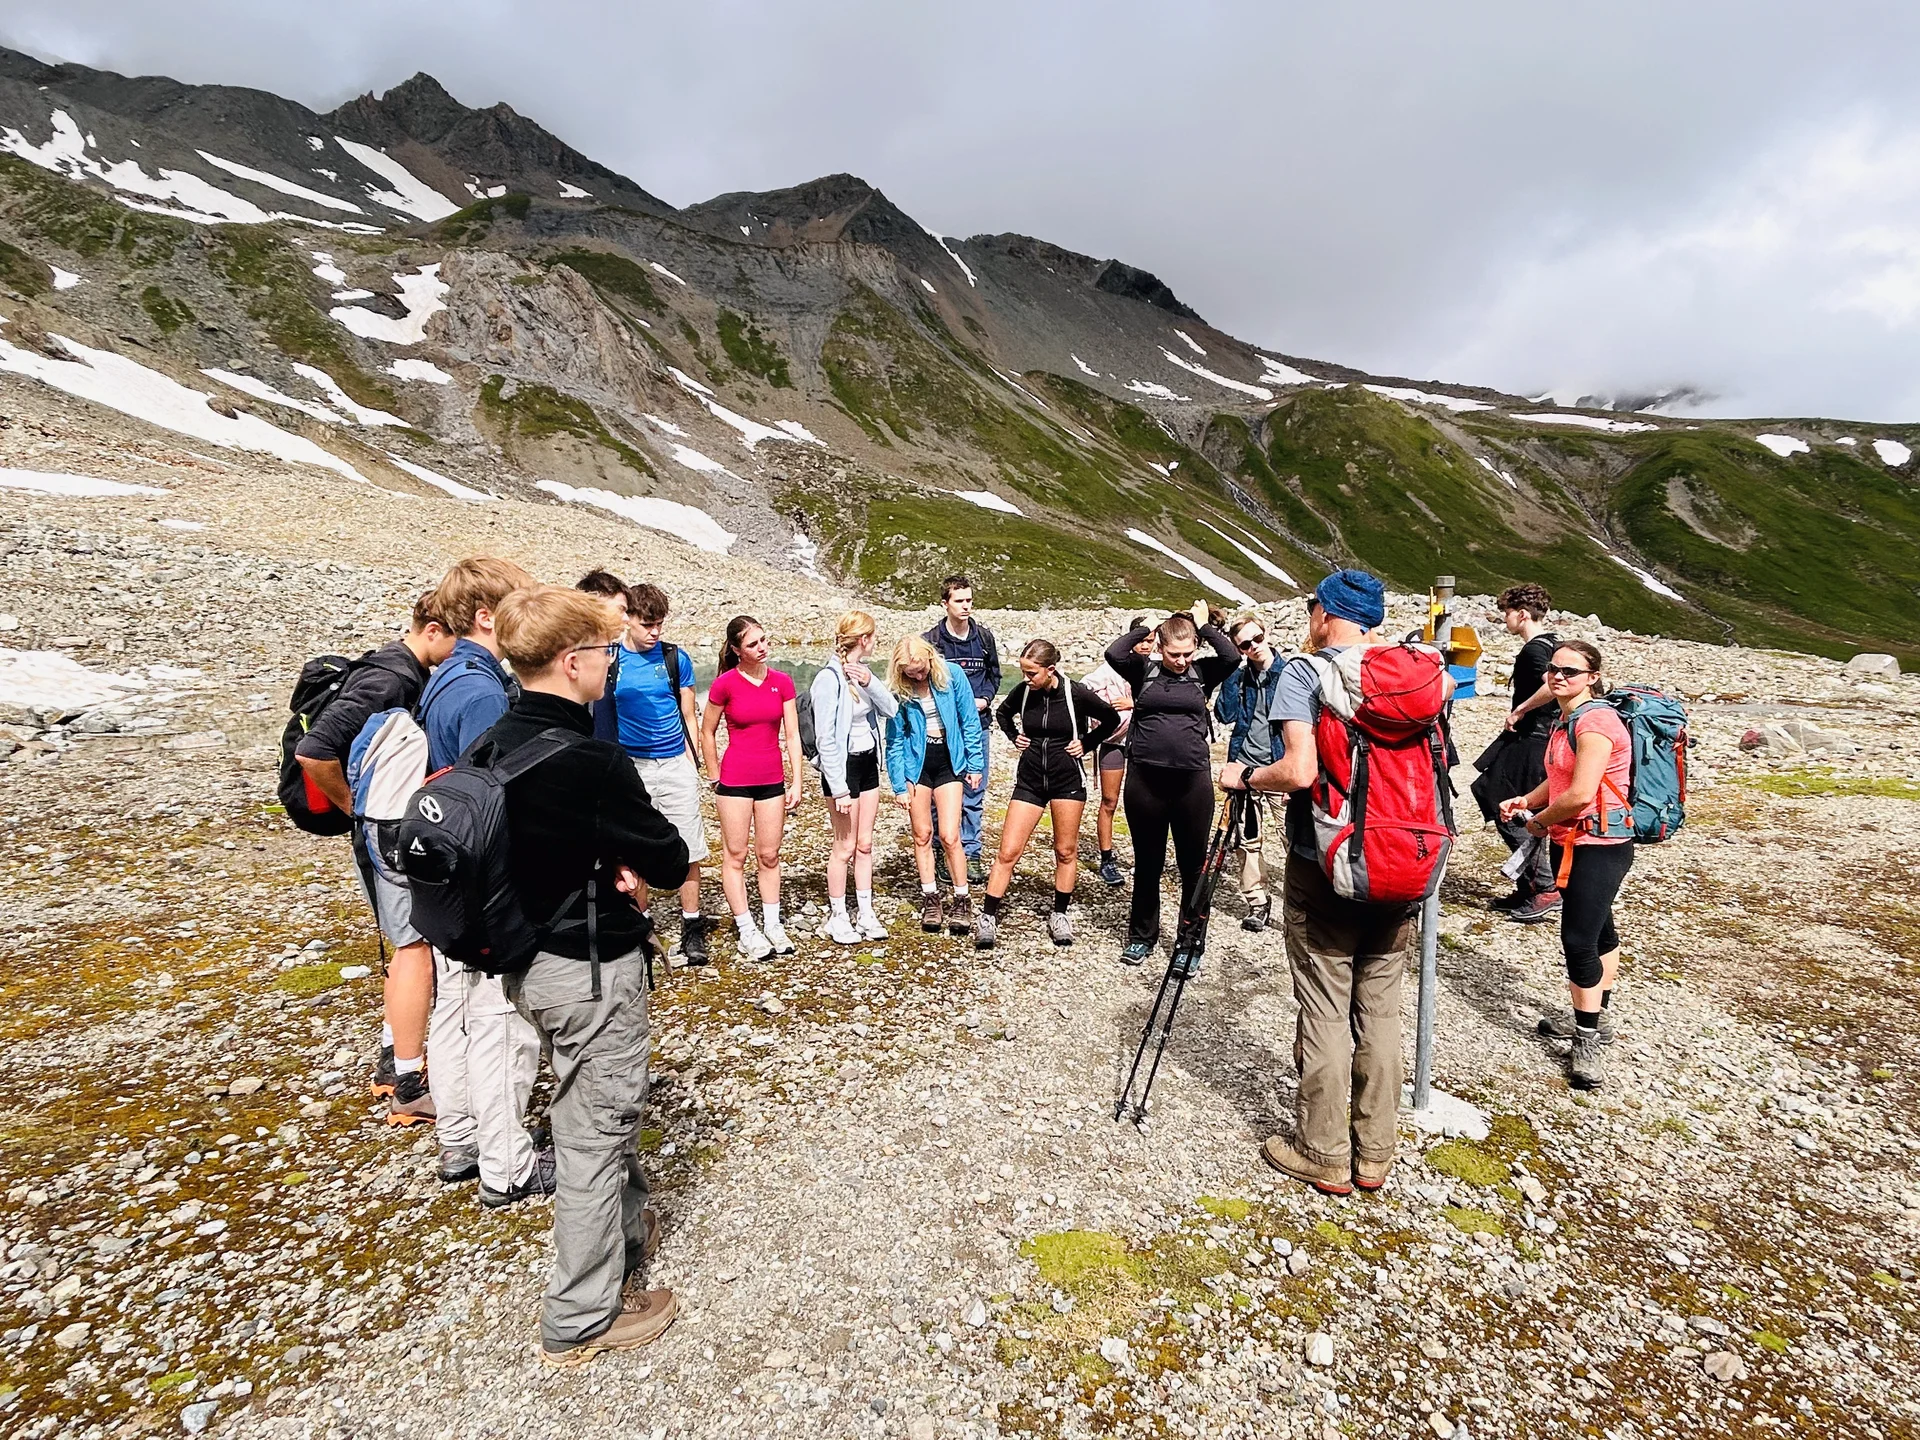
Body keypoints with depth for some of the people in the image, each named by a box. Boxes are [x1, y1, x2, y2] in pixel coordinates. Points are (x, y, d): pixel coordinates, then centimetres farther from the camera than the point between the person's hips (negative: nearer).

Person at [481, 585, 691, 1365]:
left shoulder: (497, 742, 0)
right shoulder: (592, 760, -27)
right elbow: (671, 862, -19)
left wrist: (610, 861, -6)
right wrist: (638, 860, 1)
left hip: (529, 956, 9)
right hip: (592, 968, -9)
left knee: (605, 1109, 27)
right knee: (593, 1134, 8)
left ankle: (628, 1230, 47)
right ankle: (583, 1319, 27)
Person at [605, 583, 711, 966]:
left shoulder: (676, 658, 1)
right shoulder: (608, 658, 0)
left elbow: (689, 718, 7)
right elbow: (599, 717, 6)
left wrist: (693, 763, 1)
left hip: (676, 764, 0)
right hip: (631, 766, 0)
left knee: (688, 850, 1)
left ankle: (692, 929, 12)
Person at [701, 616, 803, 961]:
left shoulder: (782, 682, -1)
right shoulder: (725, 684, -9)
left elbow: (792, 735, 0)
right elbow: (707, 732, 2)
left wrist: (796, 782, -3)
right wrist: (715, 778, 3)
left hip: (772, 780, 3)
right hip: (735, 780, -3)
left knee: (769, 855, 11)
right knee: (736, 856, 5)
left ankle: (772, 924, 23)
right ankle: (746, 930, 15)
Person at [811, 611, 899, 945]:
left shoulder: (863, 671, 3)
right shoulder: (830, 678, -19)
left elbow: (890, 709, 0)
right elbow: (825, 738, -20)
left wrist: (870, 684, -17)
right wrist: (838, 787, -20)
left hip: (868, 763, 7)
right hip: (843, 766, -7)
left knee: (865, 844, 14)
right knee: (845, 846, 3)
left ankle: (866, 914, 24)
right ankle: (837, 918, 19)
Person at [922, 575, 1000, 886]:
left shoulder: (984, 637, 6)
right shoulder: (930, 640, -5)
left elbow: (994, 674, 17)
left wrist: (984, 698, -2)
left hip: (976, 726, 3)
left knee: (974, 794, 7)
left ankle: (971, 854, 19)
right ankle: (944, 855, 17)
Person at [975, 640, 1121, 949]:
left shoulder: (1076, 694, -12)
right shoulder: (1022, 691, -4)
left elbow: (1112, 719, 3)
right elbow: (1002, 713, 18)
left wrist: (1086, 744, -3)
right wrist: (1015, 737, 4)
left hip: (1067, 779, -2)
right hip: (1029, 779, 2)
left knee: (1066, 851, 9)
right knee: (1008, 852, -2)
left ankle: (1060, 915, 25)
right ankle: (987, 917, 4)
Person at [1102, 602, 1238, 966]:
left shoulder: (1202, 673, 6)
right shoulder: (1144, 670, 4)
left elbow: (1231, 657, -11)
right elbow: (1114, 652, -12)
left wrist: (1205, 626, -2)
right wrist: (1146, 627, -3)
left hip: (1193, 781, 0)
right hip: (1145, 780, 0)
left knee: (1193, 865, 8)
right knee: (1147, 863, 13)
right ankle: (1142, 936, 29)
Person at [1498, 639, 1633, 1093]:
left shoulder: (1595, 721, -20)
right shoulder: (1565, 720, 11)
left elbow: (1580, 793, -26)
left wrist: (1540, 821, -10)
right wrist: (1525, 801, 4)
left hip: (1598, 845, -10)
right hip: (1571, 842, 10)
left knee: (1578, 939, -11)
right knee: (1597, 930, 20)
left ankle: (1586, 1043, -2)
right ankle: (1592, 1020, 34)